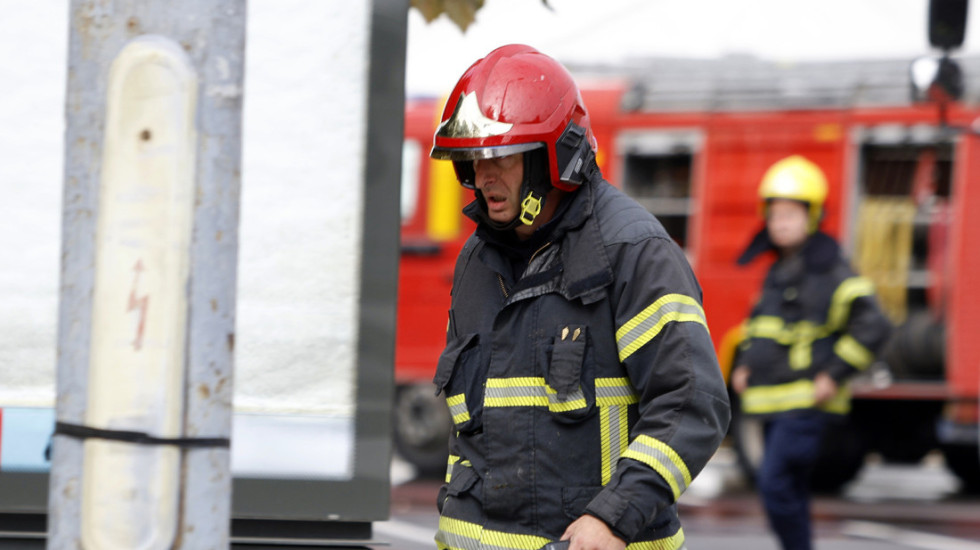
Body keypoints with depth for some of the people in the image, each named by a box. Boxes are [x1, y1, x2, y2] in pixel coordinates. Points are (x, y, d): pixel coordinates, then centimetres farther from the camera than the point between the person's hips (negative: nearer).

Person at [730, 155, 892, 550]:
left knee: (775, 483, -17)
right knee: (789, 492, 11)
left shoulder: (829, 271, -11)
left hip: (808, 403, -9)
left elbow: (872, 327, -17)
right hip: (774, 401, 9)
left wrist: (834, 376, -17)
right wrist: (744, 365, 16)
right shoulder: (779, 271, 16)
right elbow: (759, 323, 32)